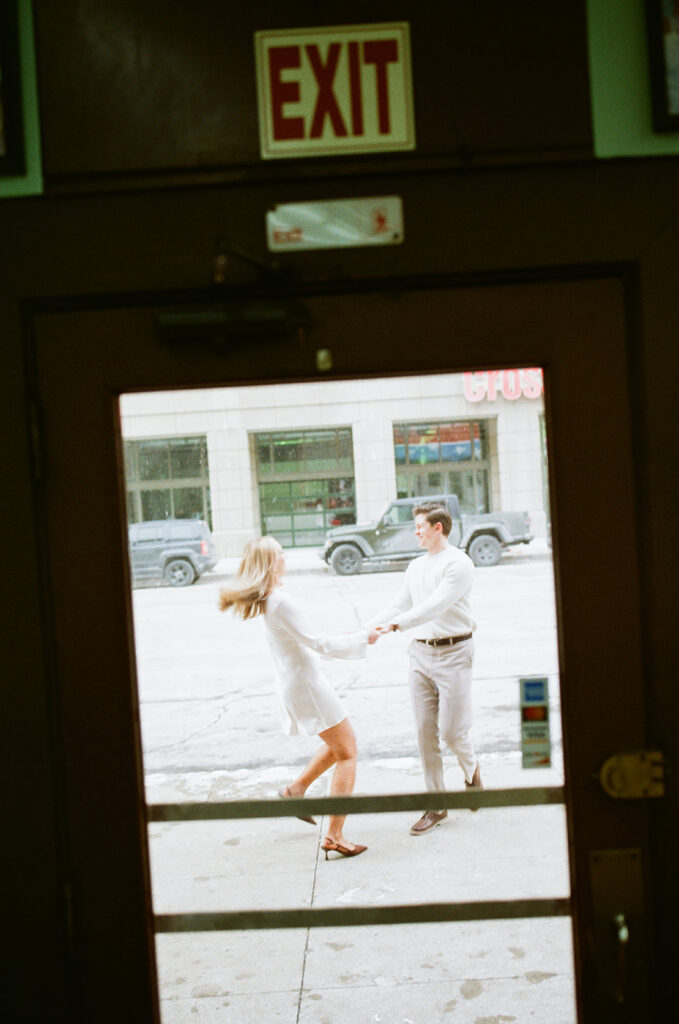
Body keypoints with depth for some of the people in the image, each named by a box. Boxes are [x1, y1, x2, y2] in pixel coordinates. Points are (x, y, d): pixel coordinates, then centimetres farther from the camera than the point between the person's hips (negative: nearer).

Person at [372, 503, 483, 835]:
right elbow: (399, 604, 16)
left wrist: (394, 625, -30)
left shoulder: (458, 563, -10)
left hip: (453, 653, -6)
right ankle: (436, 804, 14)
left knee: (451, 730, -5)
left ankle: (471, 770, 29)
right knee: (425, 731, 4)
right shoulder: (416, 567, 15)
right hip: (420, 653, 6)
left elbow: (435, 606, -21)